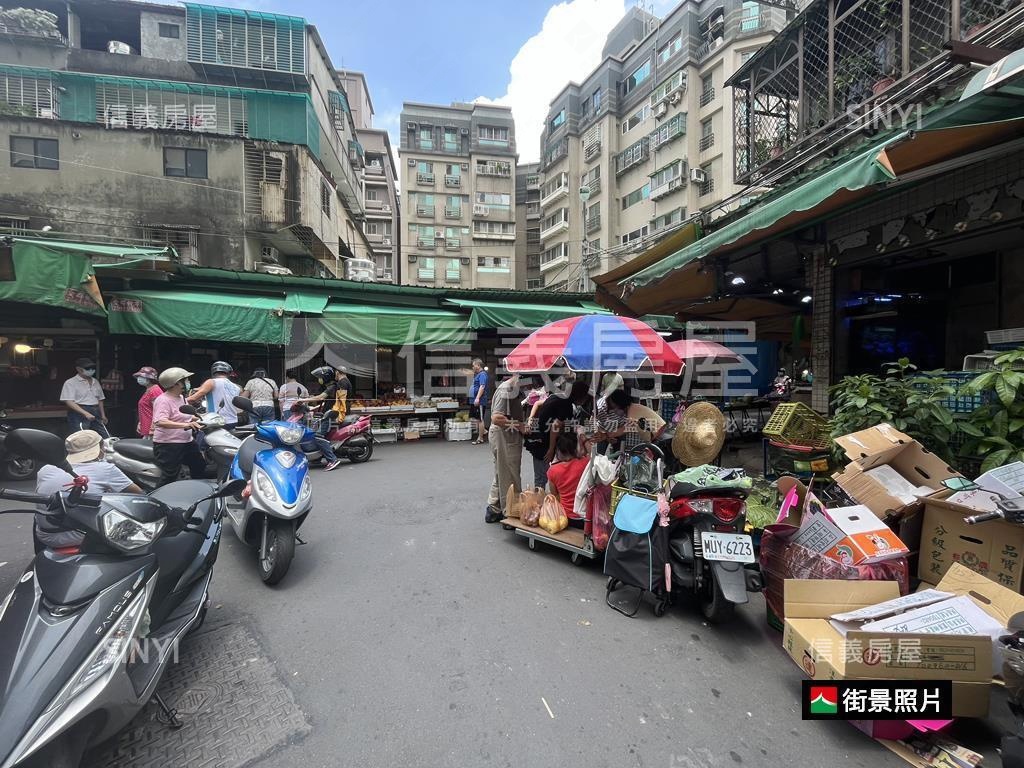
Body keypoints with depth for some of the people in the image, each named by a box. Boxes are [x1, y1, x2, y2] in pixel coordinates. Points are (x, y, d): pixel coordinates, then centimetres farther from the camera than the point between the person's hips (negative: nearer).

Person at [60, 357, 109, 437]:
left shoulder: (95, 382, 17)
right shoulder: (70, 383, -2)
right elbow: (69, 402, -12)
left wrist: (103, 415, 16)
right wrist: (85, 413, -23)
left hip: (95, 414, 6)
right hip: (79, 413, -6)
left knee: (106, 438, -1)